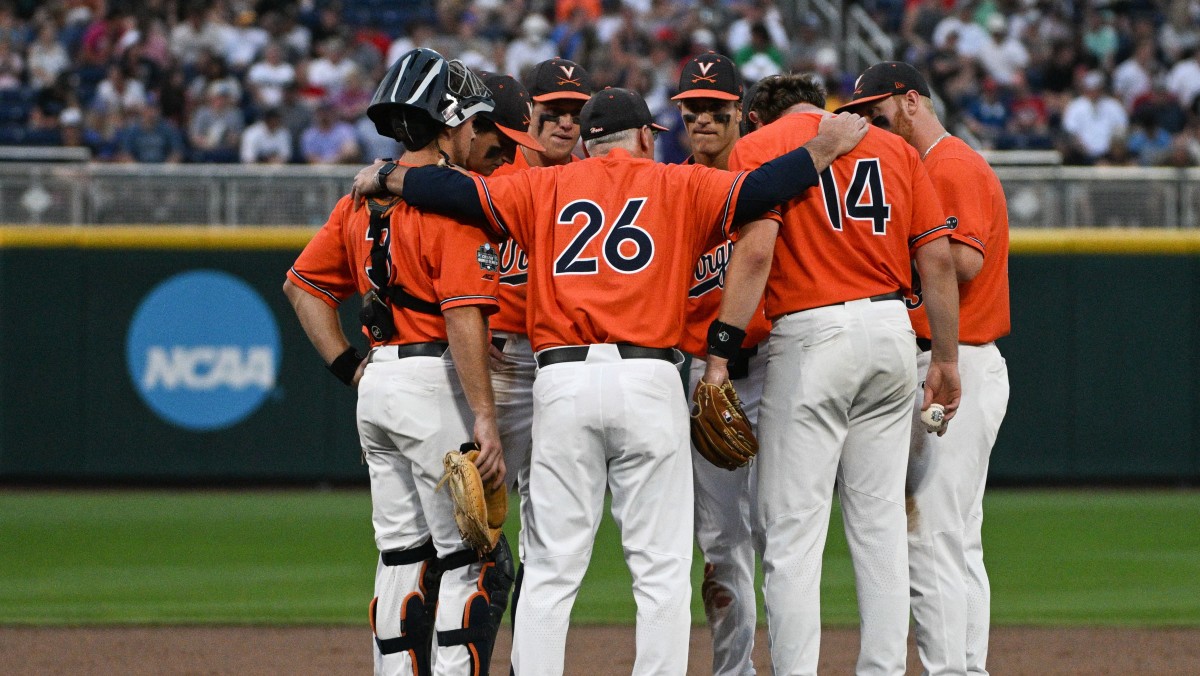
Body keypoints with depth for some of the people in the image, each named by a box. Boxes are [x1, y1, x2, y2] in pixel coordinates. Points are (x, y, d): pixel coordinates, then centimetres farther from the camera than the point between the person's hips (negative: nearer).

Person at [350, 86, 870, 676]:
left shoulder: (546, 189, 14)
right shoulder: (676, 187, 9)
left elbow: (459, 192, 7)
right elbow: (757, 191, -2)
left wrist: (385, 178, 22)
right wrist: (828, 146, 11)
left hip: (562, 385, 2)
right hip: (648, 383, -2)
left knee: (550, 571, 4)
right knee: (661, 570, 0)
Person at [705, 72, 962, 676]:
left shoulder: (758, 146, 2)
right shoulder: (894, 147, 16)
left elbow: (756, 250, -13)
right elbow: (938, 258, 8)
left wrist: (720, 351, -14)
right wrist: (947, 359, 13)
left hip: (810, 336, -5)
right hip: (892, 329, 5)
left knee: (792, 528, -4)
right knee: (880, 522, 11)